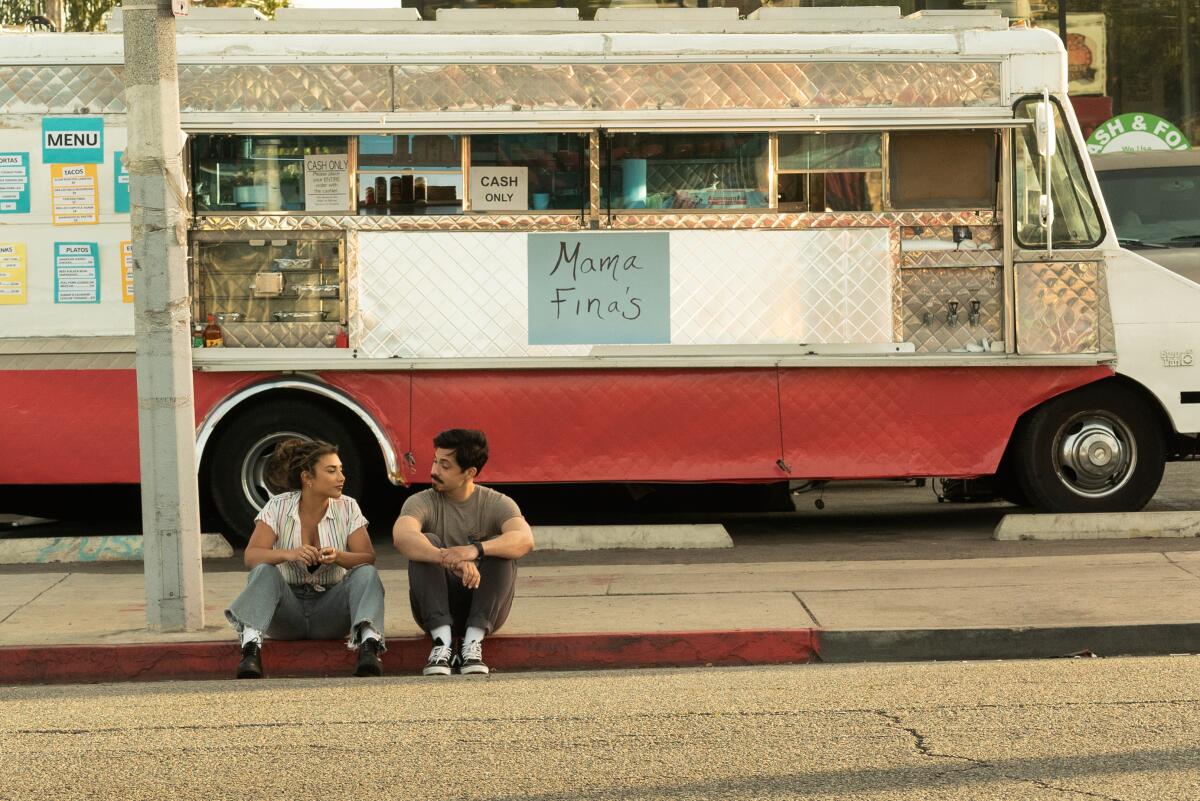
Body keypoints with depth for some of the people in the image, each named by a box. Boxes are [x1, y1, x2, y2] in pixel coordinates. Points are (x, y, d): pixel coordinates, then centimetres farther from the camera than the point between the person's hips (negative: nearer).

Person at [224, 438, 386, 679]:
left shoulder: (347, 508, -1)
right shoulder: (278, 507, -5)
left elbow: (368, 559, -8)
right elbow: (251, 556, -16)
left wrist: (339, 557, -30)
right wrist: (289, 554, -35)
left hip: (330, 609, 1)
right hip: (288, 608, -1)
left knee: (366, 573, -24)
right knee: (264, 571, -28)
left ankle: (369, 646, -46)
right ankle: (250, 648, -46)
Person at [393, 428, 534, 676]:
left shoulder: (497, 504, -3)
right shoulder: (422, 502, -4)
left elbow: (525, 540, -25)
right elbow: (402, 537, -28)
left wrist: (476, 550, -44)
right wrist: (450, 560, -46)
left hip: (485, 609, 0)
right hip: (437, 609, 0)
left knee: (501, 548, -24)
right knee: (426, 544, -24)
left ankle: (473, 643, -32)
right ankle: (442, 642, -34)